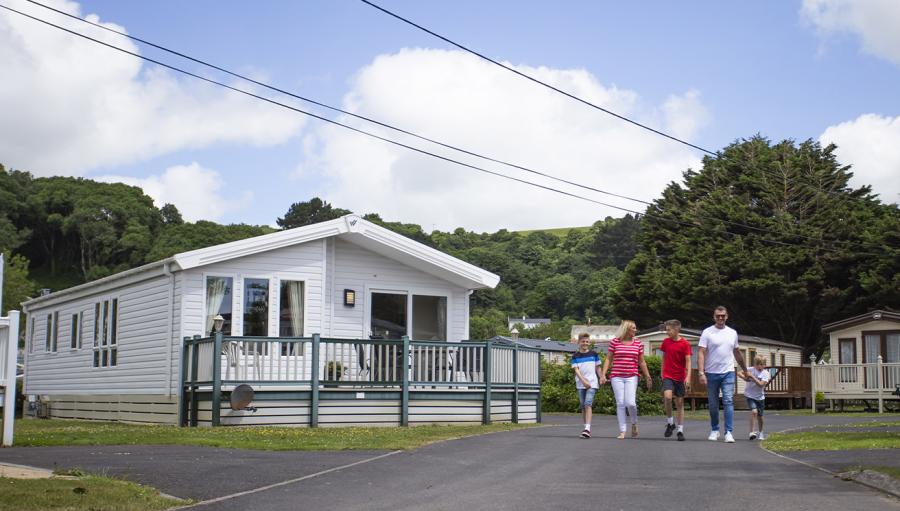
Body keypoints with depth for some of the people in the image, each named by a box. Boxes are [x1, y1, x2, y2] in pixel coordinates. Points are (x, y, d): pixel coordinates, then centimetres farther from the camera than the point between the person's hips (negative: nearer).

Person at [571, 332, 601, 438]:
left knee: (588, 404, -16)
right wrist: (584, 381, -13)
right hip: (580, 384, 2)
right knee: (583, 407, 6)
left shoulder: (594, 354, 6)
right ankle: (586, 428, 14)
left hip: (592, 383, -2)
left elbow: (598, 368, 12)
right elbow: (576, 370, -2)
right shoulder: (575, 356, 5)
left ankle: (587, 428, -25)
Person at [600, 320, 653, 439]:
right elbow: (608, 359, 5)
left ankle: (634, 424, 16)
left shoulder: (638, 343, 7)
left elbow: (642, 362, 13)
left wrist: (648, 377, 14)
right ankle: (622, 431, 6)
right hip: (616, 377, 0)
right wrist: (603, 374, -3)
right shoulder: (615, 342, 2)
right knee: (620, 404, -1)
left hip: (631, 377, 0)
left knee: (630, 403, -12)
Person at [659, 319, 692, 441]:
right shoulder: (666, 342, 4)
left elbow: (688, 361, -9)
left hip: (680, 377, -1)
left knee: (680, 403, 4)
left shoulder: (685, 344, -6)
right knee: (667, 396, -22)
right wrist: (662, 372, 17)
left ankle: (680, 430, 11)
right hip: (668, 376, 1)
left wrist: (688, 377, -20)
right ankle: (670, 423, -5)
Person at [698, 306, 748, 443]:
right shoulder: (707, 333, -4)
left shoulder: (732, 333, 8)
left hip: (728, 373, 1)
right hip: (712, 374, -1)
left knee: (728, 402, -10)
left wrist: (744, 369, 28)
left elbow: (737, 353, 21)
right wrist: (701, 373, -20)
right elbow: (701, 354, -10)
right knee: (713, 404, 9)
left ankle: (729, 432, -12)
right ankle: (714, 430, 24)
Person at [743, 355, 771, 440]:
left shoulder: (766, 373, -12)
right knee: (754, 411, -24)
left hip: (760, 397, 2)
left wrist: (752, 376, -31)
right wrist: (745, 377, -29)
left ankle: (760, 432, 36)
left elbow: (761, 384, -25)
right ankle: (752, 432, -21)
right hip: (750, 396, -2)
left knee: (760, 416, 12)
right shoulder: (751, 370, -11)